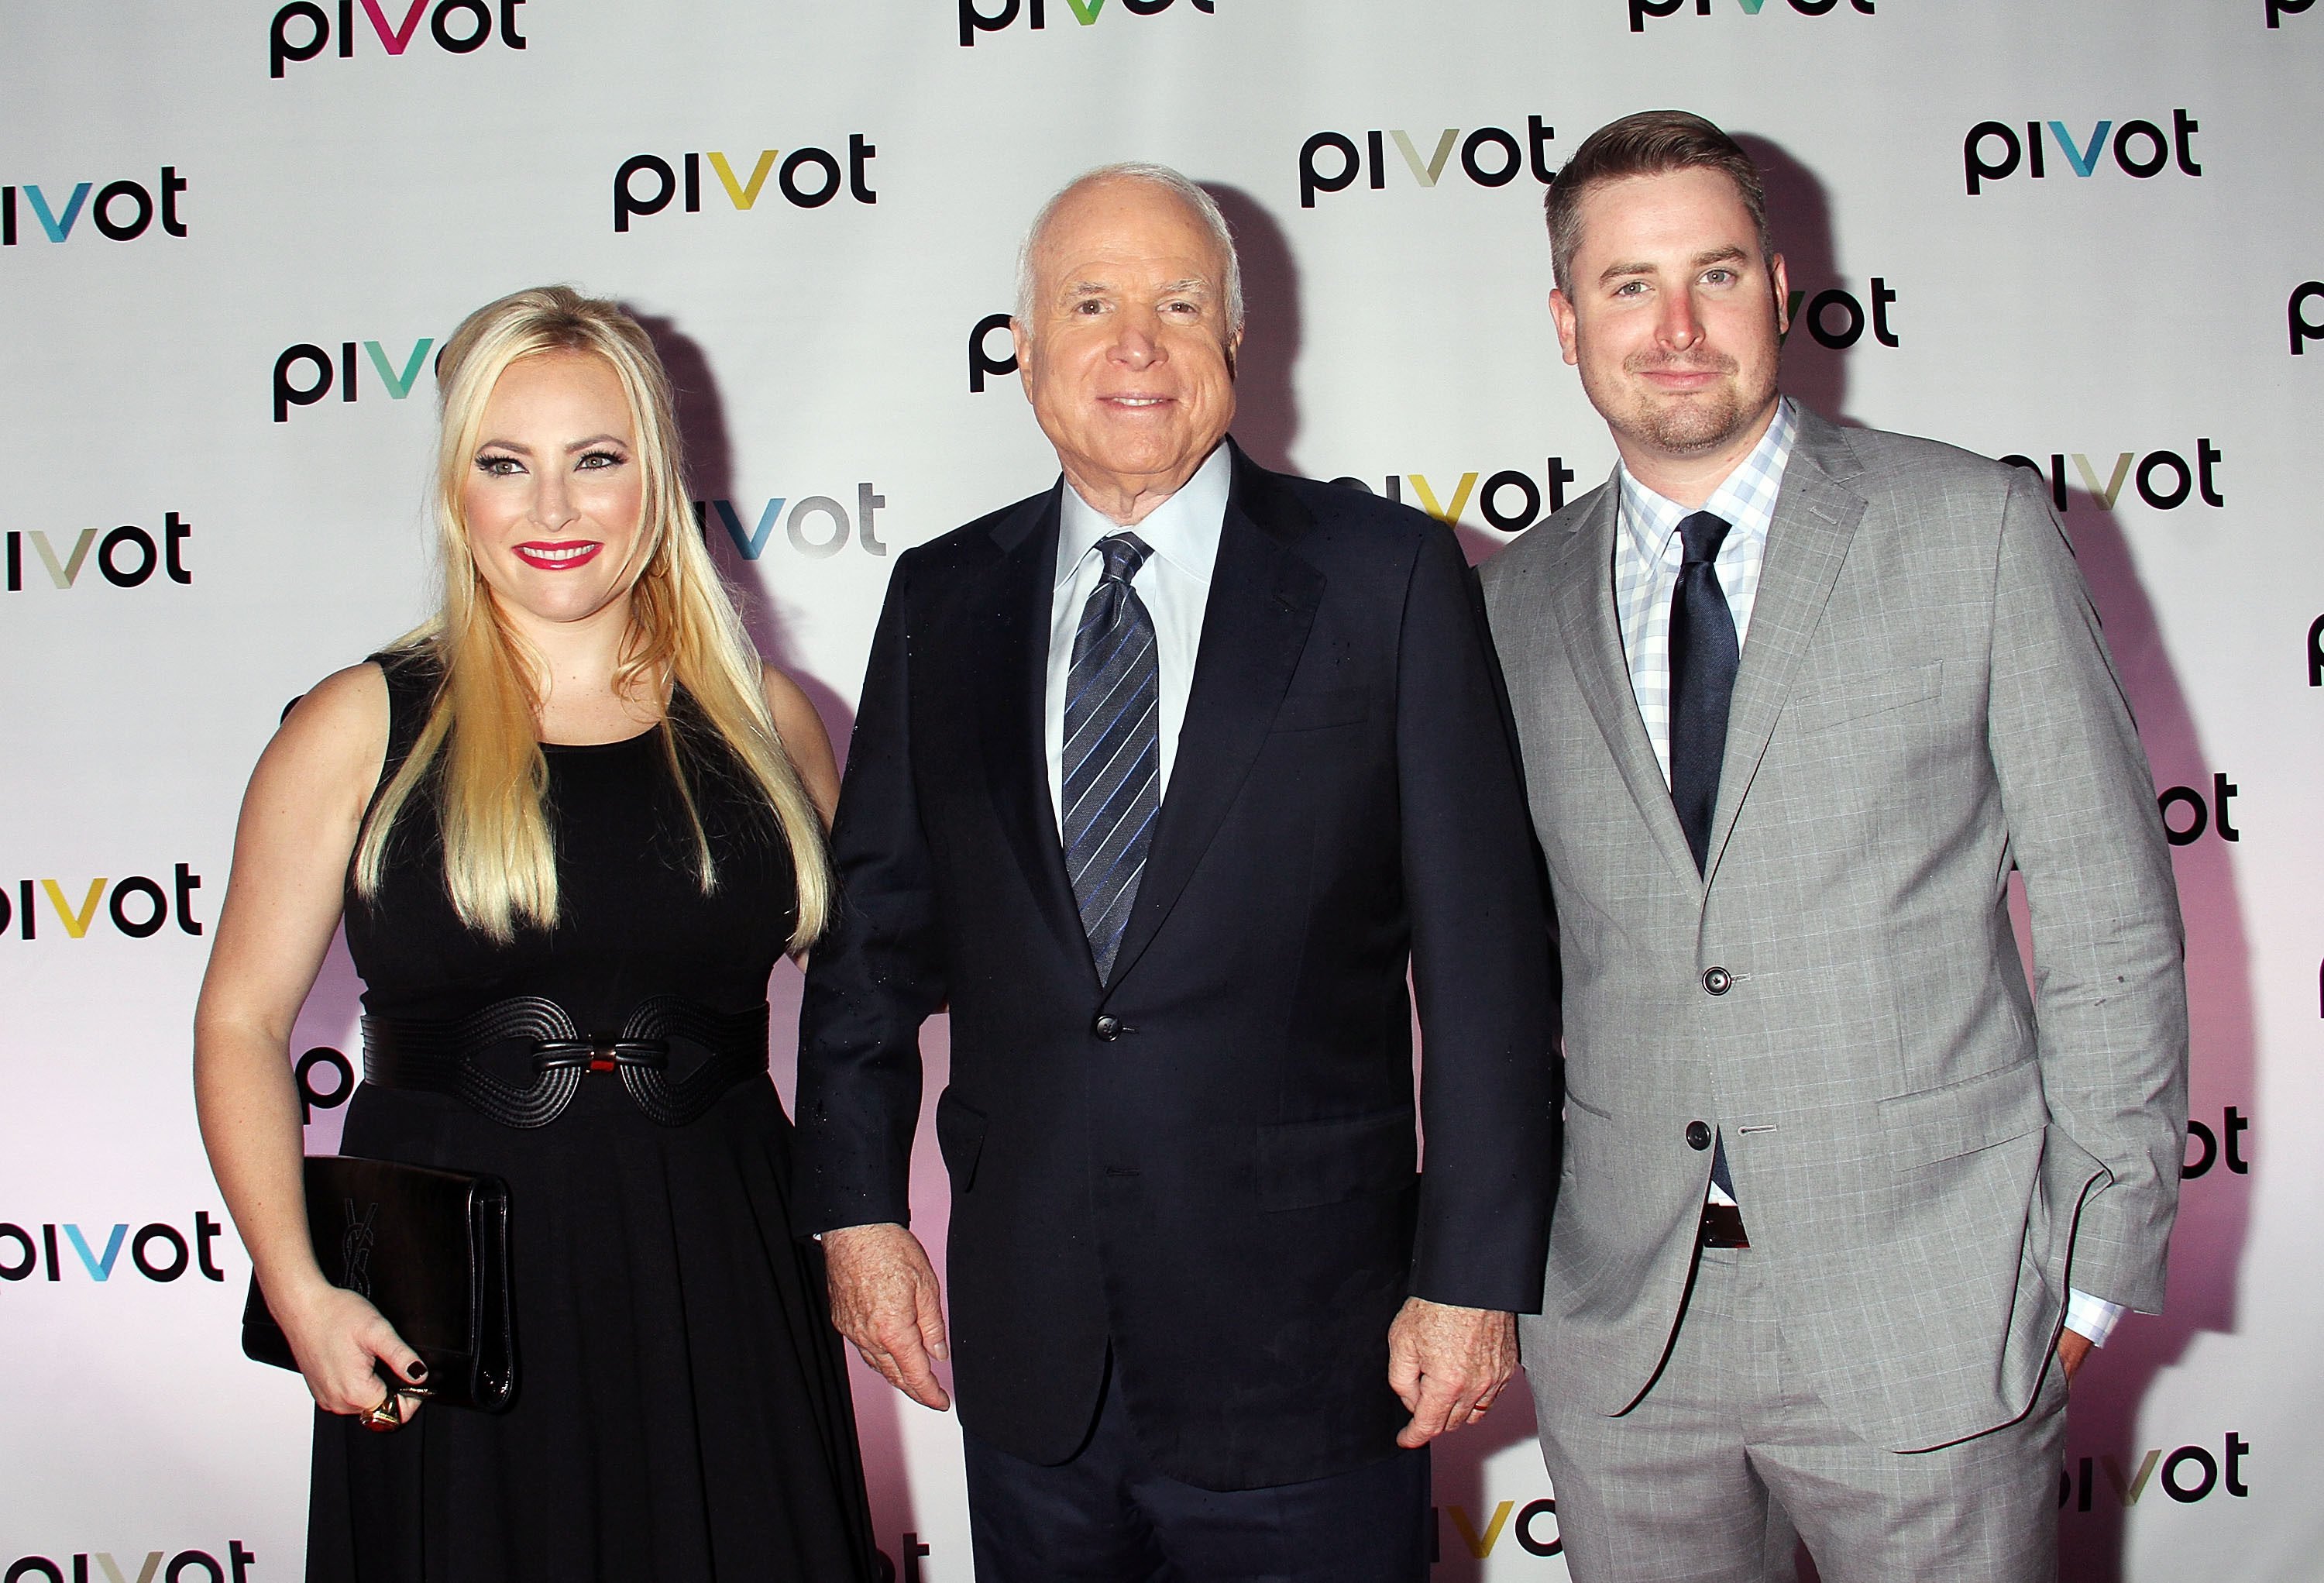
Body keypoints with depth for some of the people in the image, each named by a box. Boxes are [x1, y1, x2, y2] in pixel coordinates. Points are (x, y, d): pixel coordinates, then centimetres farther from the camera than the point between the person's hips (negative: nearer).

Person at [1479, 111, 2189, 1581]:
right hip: (1621, 1317, 3)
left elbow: (2112, 917, -2)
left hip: (1926, 1307, -2)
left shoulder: (1978, 529, -3)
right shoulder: (1520, 599, 5)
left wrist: (2094, 1263, -4)